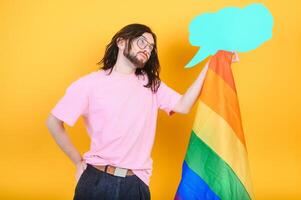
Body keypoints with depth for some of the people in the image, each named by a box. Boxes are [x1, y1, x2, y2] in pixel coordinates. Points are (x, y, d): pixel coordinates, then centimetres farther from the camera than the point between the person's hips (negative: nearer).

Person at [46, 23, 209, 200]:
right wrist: (78, 162, 1)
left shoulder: (151, 84, 8)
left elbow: (183, 106, -6)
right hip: (96, 180, -3)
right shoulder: (91, 83, -5)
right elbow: (54, 122, -2)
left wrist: (209, 66, -11)